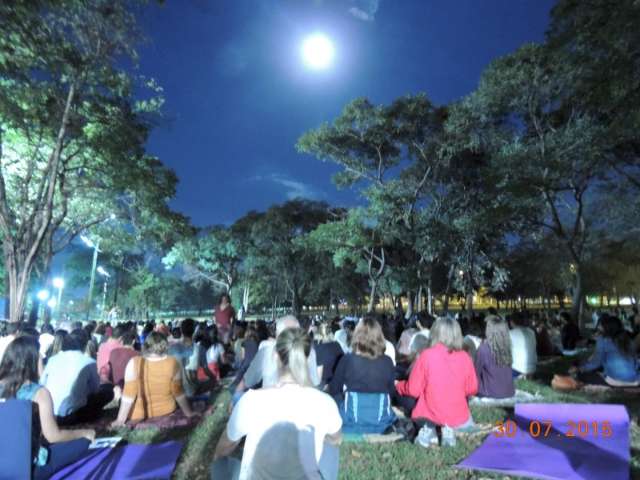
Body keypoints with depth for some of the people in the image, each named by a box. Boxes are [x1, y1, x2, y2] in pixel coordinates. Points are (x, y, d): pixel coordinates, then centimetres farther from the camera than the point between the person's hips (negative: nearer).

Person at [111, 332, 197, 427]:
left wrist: (120, 420, -5)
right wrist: (188, 412, 3)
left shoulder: (134, 363, -21)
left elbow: (129, 395, -17)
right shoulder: (172, 363, -17)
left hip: (139, 414, -2)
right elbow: (178, 392, -9)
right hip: (166, 411, 2)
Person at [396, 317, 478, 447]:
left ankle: (428, 430, -1)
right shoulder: (465, 357, -7)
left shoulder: (426, 355, -13)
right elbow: (472, 389, 6)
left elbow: (413, 390, -7)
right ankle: (450, 430, 1)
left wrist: (397, 385, 14)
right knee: (469, 425, 35)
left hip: (430, 416, -1)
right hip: (459, 419, 1)